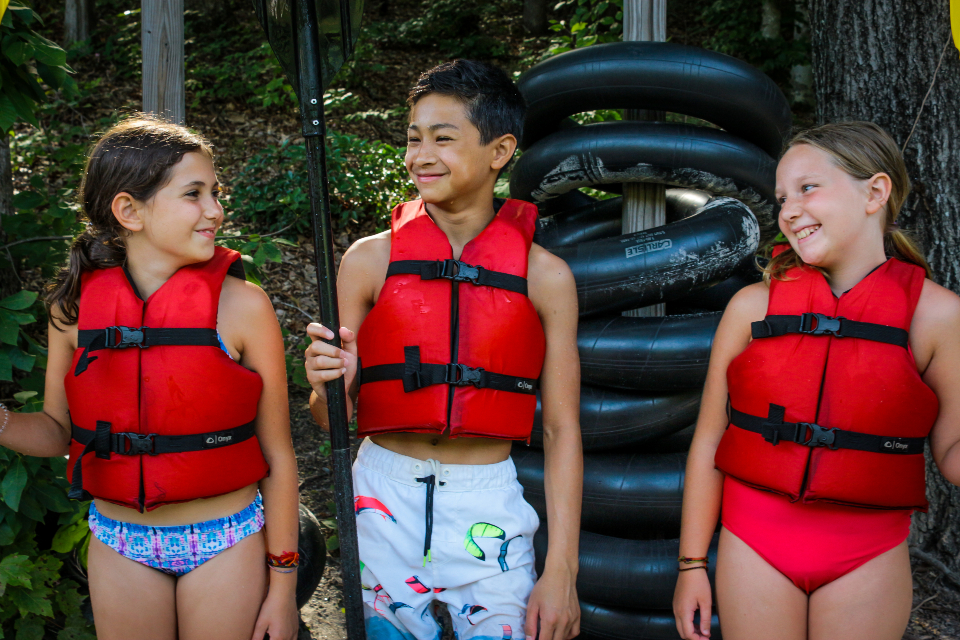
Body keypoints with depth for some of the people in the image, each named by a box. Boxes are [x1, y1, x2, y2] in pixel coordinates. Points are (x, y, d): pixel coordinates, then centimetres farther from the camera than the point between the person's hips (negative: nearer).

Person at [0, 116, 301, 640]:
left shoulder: (241, 305, -13)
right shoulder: (74, 305, -5)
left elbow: (278, 456, -8)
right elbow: (59, 430, 7)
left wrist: (282, 585, -5)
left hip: (226, 544, -2)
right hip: (119, 548, 2)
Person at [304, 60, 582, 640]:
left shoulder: (544, 276, -2)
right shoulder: (371, 260, 0)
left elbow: (562, 429, 0)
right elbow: (332, 420, 6)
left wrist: (562, 572, -4)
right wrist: (331, 385, -18)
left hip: (488, 508, -1)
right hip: (385, 503, 1)